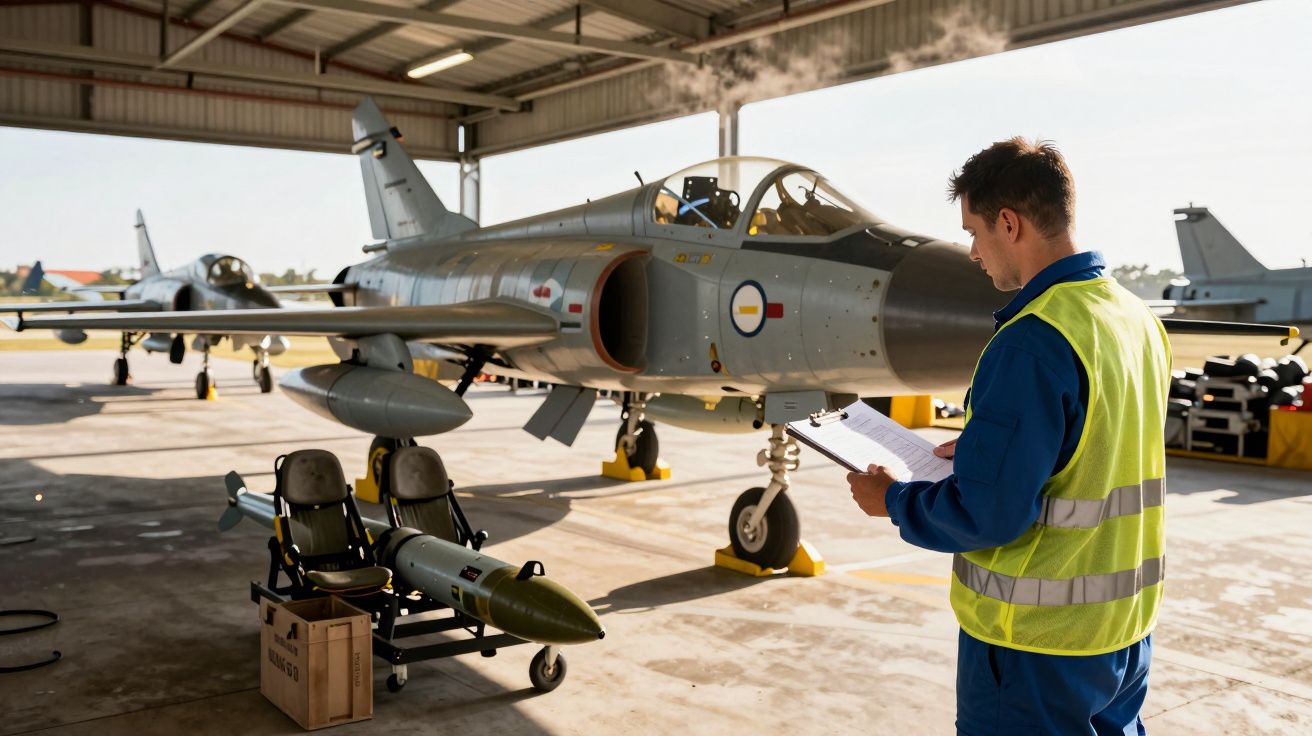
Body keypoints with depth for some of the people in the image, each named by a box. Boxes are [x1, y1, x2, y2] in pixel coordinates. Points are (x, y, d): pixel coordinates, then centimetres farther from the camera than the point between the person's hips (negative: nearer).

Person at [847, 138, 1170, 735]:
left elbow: (985, 516, -25)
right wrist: (985, 449, 14)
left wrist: (892, 501, -9)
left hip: (1038, 641, -8)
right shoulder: (1139, 320, 3)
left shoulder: (1033, 342, -25)